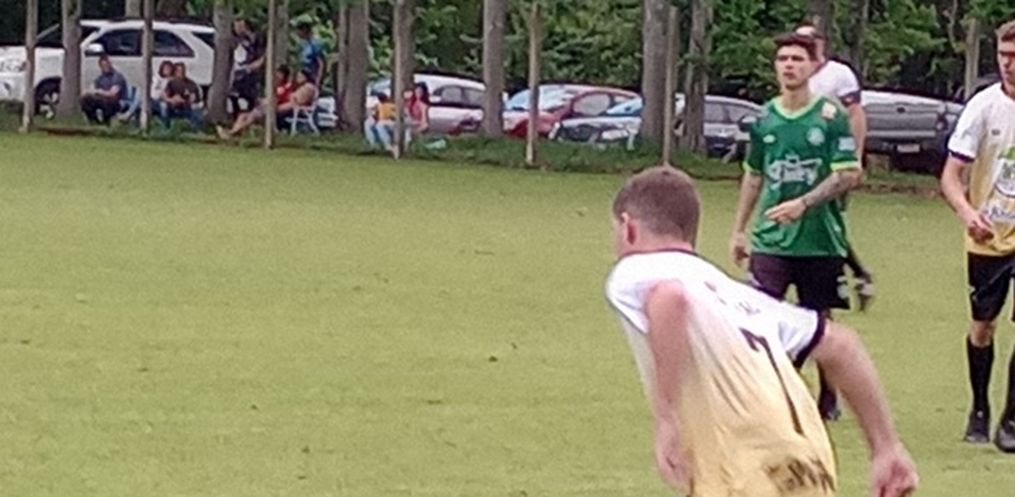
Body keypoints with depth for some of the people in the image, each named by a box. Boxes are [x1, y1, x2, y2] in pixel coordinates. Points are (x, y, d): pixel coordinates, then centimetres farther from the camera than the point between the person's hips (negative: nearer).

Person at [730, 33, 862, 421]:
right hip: (770, 240, 2)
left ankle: (828, 399, 27)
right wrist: (739, 229, 19)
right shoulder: (765, 119, 6)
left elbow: (847, 175, -10)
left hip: (820, 240, -2)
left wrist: (802, 204, -20)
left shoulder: (830, 116, -6)